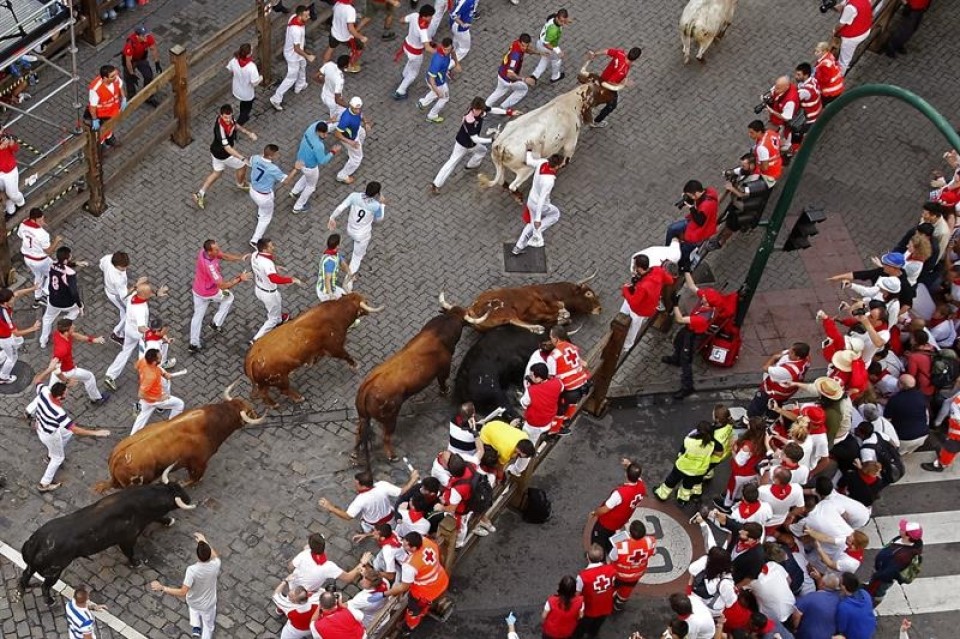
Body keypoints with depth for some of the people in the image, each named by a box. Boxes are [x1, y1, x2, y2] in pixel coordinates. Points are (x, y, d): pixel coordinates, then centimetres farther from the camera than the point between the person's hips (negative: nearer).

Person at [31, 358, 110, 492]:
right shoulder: (58, 412, -44)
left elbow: (37, 380, -3)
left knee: (68, 433, 32)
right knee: (58, 458, 20)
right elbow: (75, 429, -39)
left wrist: (49, 369, -7)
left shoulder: (44, 391, -28)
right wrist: (96, 433, -36)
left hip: (41, 426, 7)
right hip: (50, 435, -7)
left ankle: (50, 456, 53)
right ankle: (44, 484, 37)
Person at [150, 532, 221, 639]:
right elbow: (215, 557, -3)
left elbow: (182, 593, -37)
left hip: (193, 602, 0)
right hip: (208, 604, 0)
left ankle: (196, 627, 38)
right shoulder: (215, 566, -30)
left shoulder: (192, 570, -38)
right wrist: (204, 541, 4)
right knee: (208, 626, 28)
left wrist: (161, 588, -34)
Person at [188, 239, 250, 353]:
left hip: (197, 290, 6)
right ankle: (216, 323, 28)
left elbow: (224, 255, -8)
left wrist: (240, 258, -21)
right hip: (210, 293, -6)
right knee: (228, 297, 24)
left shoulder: (203, 251, -18)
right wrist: (239, 279, -31)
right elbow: (223, 285, -38)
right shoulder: (210, 266, -42)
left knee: (198, 315, 21)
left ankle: (194, 344, 31)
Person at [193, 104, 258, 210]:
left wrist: (248, 133, -4)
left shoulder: (228, 117, -16)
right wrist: (243, 158, -50)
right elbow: (228, 148, -42)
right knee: (242, 166, 19)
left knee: (217, 172, 27)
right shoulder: (220, 129, -41)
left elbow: (235, 125, 7)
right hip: (224, 155, -8)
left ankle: (200, 194, 30)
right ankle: (241, 184, 51)